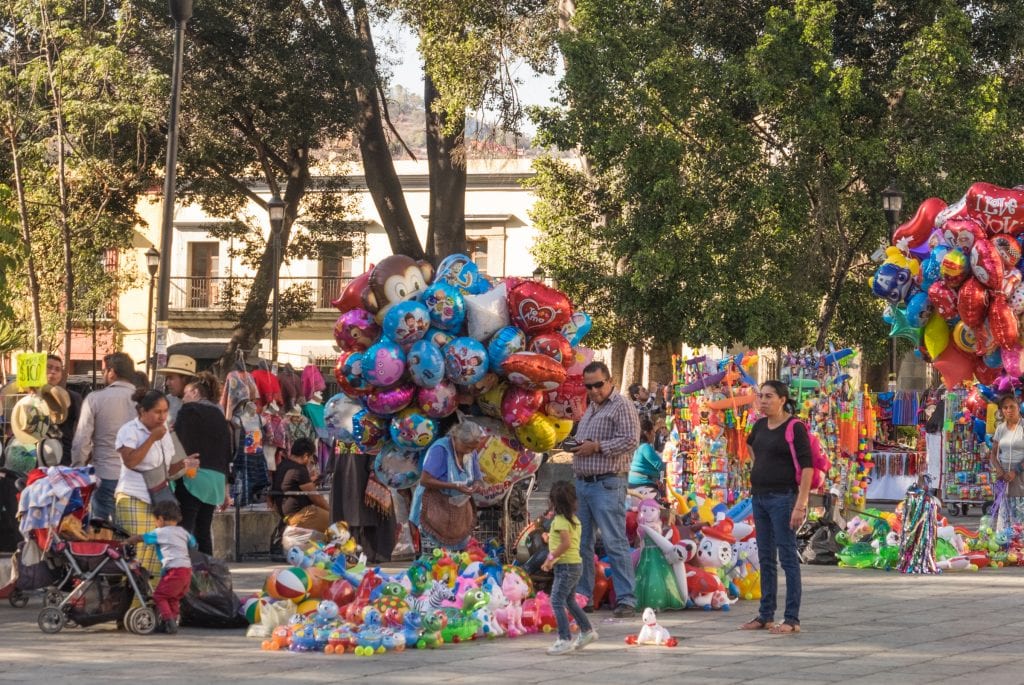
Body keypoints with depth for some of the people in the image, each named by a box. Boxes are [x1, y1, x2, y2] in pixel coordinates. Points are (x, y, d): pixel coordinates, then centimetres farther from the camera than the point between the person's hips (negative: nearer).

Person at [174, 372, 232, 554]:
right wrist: (225, 485, 25)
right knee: (204, 531, 10)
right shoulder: (219, 414, 20)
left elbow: (180, 444, -11)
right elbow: (227, 451, 21)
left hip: (193, 476, -7)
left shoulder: (189, 410, 0)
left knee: (184, 530, -11)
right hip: (217, 478, 7)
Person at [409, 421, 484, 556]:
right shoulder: (441, 449, -19)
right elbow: (424, 480, -23)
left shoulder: (471, 453, 2)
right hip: (435, 508, -7)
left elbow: (475, 479, 14)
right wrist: (455, 486, -27)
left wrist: (473, 487, -12)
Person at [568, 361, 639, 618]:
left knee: (615, 543, -11)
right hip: (582, 482, 9)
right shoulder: (591, 409, 22)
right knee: (581, 543, 10)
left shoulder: (621, 407, -5)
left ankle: (626, 600, -12)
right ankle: (582, 597, 16)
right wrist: (578, 449, 12)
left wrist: (597, 447, -14)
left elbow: (631, 441, -15)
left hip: (606, 485, -9)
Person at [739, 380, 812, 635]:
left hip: (783, 498, -8)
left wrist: (801, 505, -21)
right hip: (760, 497, 8)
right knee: (765, 558, 11)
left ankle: (792, 619, -4)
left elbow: (807, 467, -16)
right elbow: (751, 443, 34)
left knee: (787, 557, -6)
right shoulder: (761, 425, 9)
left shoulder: (795, 428, -12)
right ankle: (765, 616, 16)